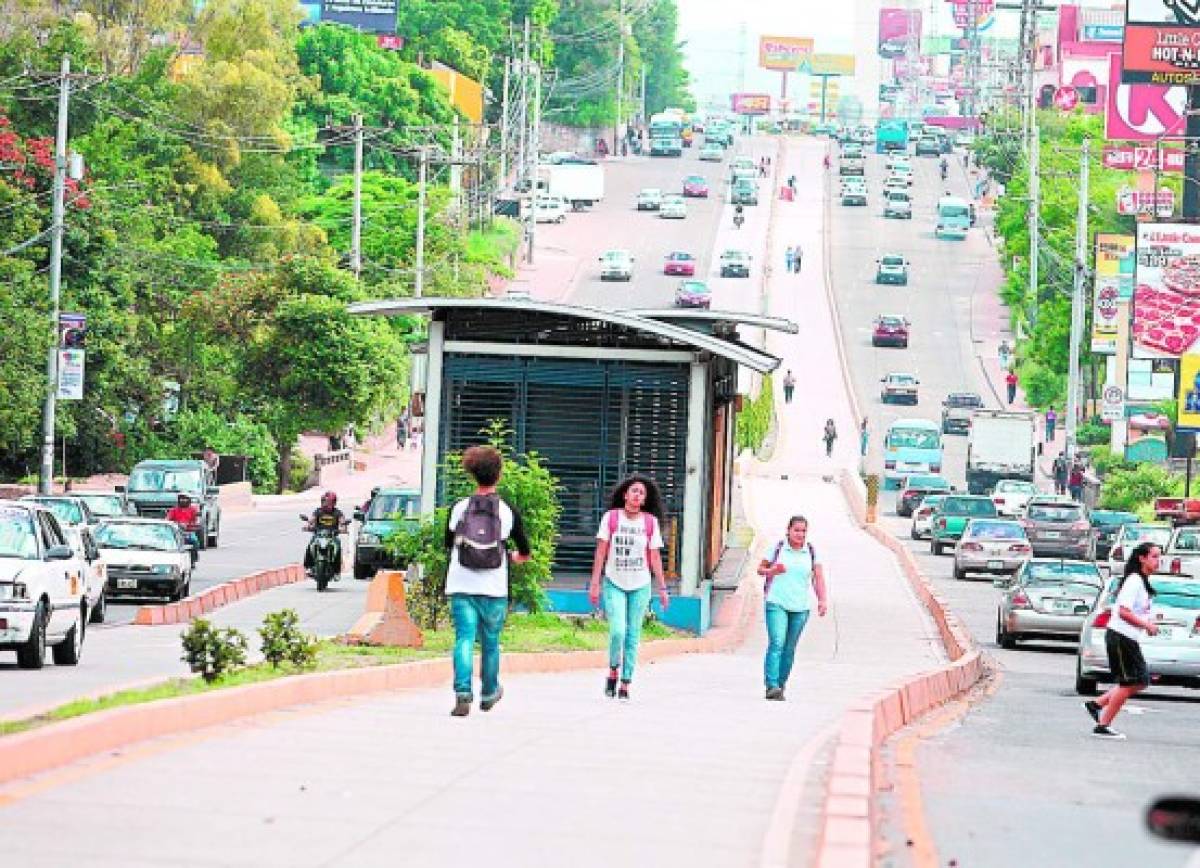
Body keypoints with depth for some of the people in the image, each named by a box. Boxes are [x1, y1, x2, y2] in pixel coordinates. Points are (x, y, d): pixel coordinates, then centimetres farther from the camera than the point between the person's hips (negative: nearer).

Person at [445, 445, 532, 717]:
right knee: (490, 643, 15)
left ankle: (463, 693, -23)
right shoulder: (508, 511, -2)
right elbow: (525, 552, 10)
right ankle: (489, 693, 31)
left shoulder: (458, 508, -1)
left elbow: (449, 544, 15)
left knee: (464, 639, -4)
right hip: (494, 590, 0)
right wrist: (517, 556, 34)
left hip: (461, 586, 0)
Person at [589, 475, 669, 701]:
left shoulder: (651, 522, 1)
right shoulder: (611, 517, -2)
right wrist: (595, 583, -3)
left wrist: (662, 588, 4)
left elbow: (655, 557, 6)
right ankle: (613, 672, 10)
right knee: (617, 631, -15)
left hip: (639, 586, 2)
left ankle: (625, 684, 10)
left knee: (633, 636, 3)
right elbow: (601, 551, 0)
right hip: (614, 584, -1)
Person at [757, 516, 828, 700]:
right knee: (776, 643, -16)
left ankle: (780, 686, 17)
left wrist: (822, 600, -12)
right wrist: (772, 571, -13)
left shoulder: (811, 552, 5)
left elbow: (818, 577, 0)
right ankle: (771, 686, -21)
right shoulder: (778, 547, 1)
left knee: (789, 649, 7)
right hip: (776, 603, -2)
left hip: (800, 607, 2)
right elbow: (760, 569, 9)